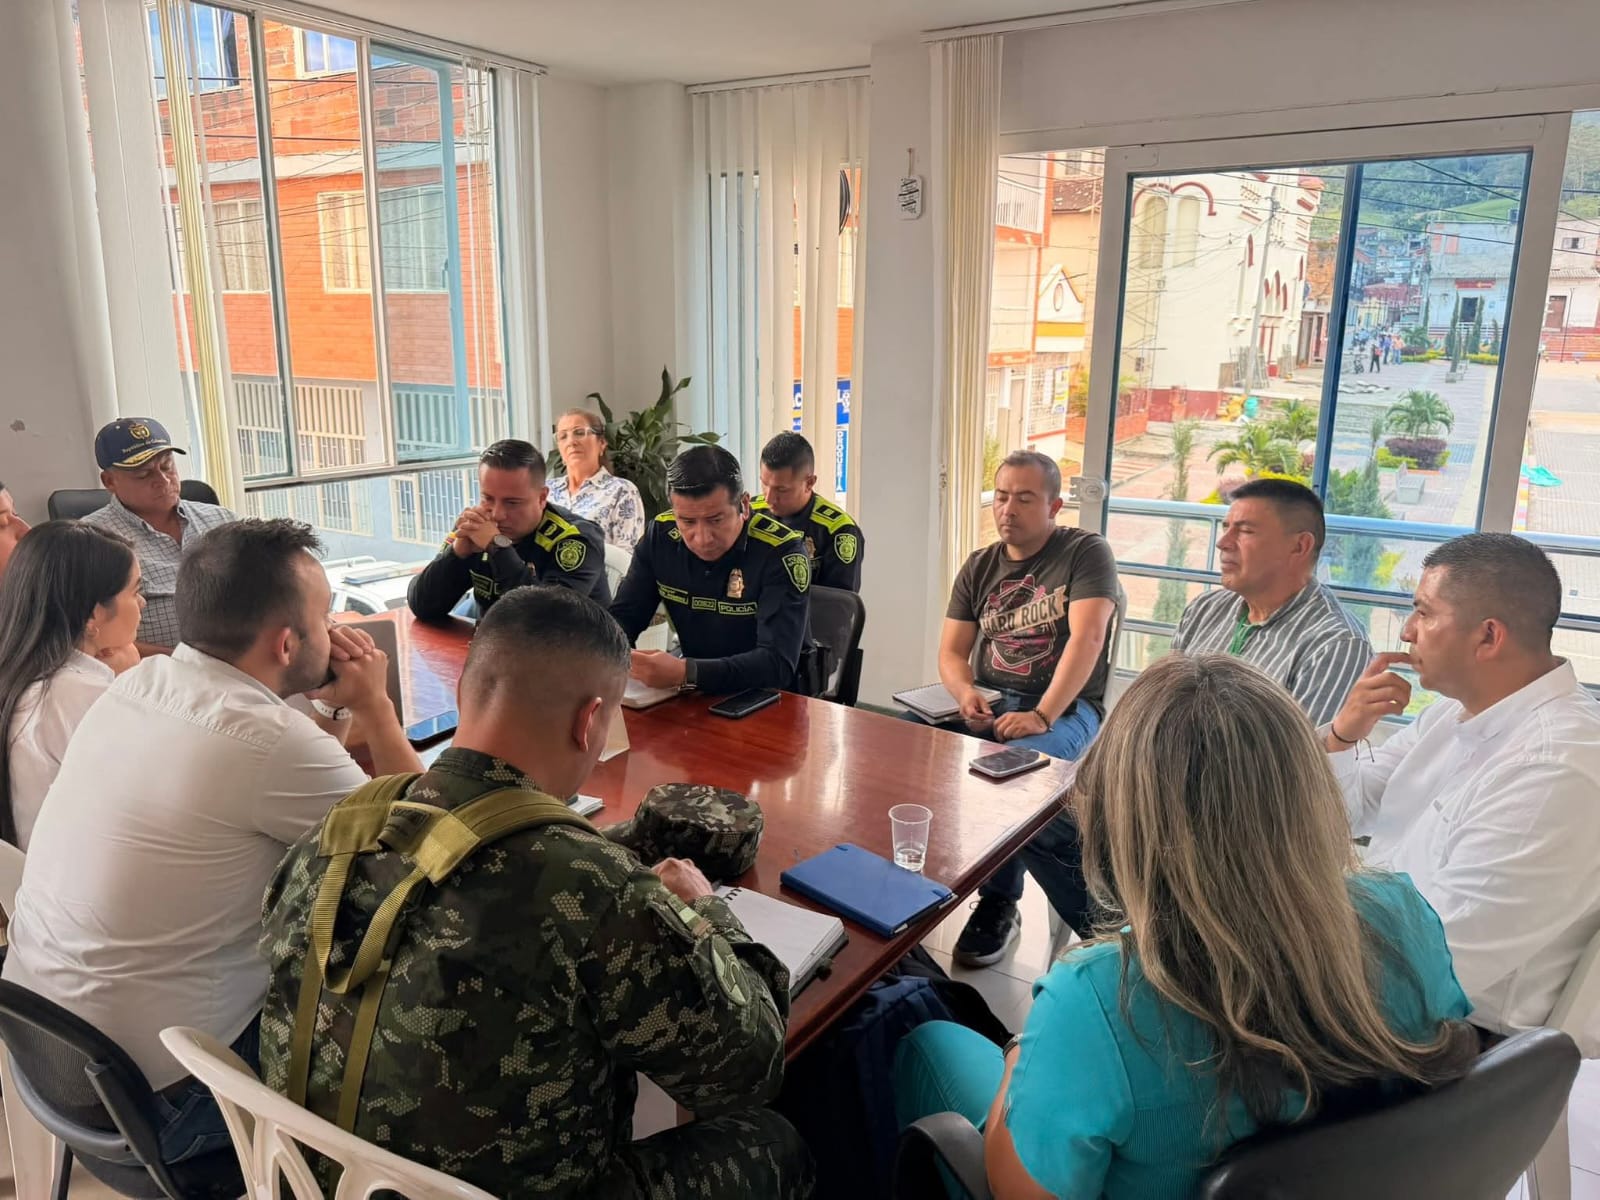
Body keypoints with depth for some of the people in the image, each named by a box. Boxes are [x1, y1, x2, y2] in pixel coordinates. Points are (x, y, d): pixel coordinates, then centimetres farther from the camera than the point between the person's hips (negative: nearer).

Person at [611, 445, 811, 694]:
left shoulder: (780, 551, -18)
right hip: (696, 695, 4)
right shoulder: (661, 535, -5)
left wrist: (685, 672, -36)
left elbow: (778, 663, -25)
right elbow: (623, 616, 2)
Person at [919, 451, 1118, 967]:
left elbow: (1086, 637, -15)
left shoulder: (1085, 552, -1)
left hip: (1064, 706, -5)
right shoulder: (979, 567, 15)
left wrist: (1042, 716, -27)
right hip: (988, 702, 6)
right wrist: (966, 694, -14)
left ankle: (999, 903, -11)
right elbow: (952, 652, 10)